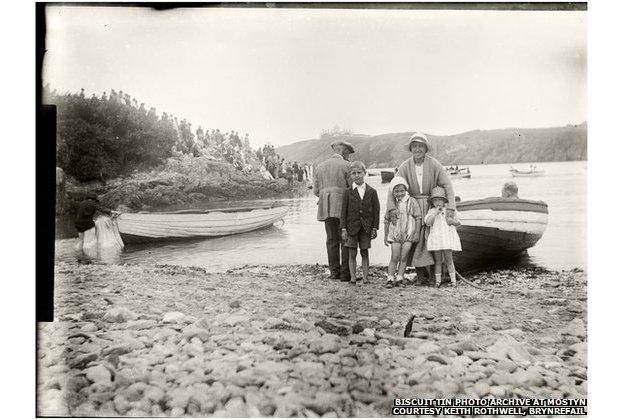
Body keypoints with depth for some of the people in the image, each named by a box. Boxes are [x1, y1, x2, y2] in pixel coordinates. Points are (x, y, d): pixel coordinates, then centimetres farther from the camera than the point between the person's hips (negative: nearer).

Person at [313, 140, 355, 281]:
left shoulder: (320, 166, 14)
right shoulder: (346, 165, -2)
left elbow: (315, 191, 13)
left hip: (326, 208, 5)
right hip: (343, 207, -5)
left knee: (332, 240, 10)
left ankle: (334, 271, 11)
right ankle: (345, 273, 0)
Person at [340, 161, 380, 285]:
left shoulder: (372, 191, 1)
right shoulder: (348, 192, -1)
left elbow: (376, 211, 3)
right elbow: (343, 211, 0)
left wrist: (374, 228, -1)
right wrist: (343, 229, -6)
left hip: (366, 227, 1)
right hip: (352, 227, -1)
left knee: (365, 253, 8)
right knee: (352, 254, 3)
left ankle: (365, 277, 15)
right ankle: (353, 278, 10)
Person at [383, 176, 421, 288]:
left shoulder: (411, 201, -3)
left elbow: (418, 218, -1)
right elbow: (386, 221, 10)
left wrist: (417, 232, -4)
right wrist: (385, 236, 9)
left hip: (408, 234, -1)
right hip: (395, 235, 1)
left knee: (403, 258, 2)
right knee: (394, 258, -2)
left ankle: (399, 277, 8)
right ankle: (390, 278, 0)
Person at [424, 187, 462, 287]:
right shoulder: (431, 211, 6)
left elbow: (458, 222, 10)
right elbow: (427, 222, -9)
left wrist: (452, 221, -12)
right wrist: (435, 212, -14)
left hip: (447, 238, -1)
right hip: (436, 239, 1)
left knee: (448, 260, -1)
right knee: (438, 261, 5)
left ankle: (453, 280, 5)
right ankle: (438, 280, 11)